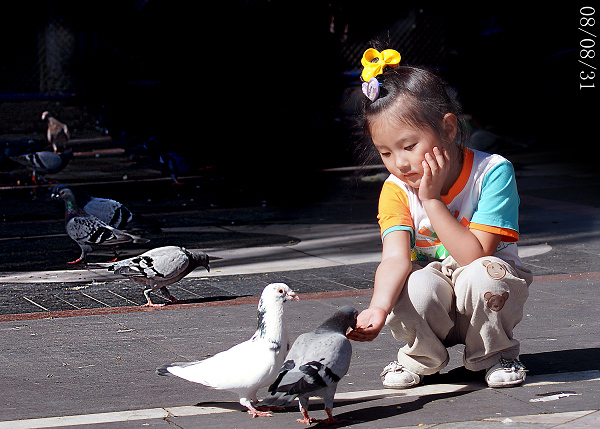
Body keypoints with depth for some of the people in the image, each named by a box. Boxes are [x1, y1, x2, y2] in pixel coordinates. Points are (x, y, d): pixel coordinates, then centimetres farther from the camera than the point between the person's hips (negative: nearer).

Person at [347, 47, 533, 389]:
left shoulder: (493, 172, -21)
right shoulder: (397, 190, -12)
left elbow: (476, 255, -26)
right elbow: (395, 258, -27)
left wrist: (432, 201, -30)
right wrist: (379, 308, -47)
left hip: (488, 301, -1)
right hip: (433, 310, 1)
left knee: (481, 275, -35)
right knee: (416, 287, -32)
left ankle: (495, 355, -5)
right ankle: (421, 357, 1)